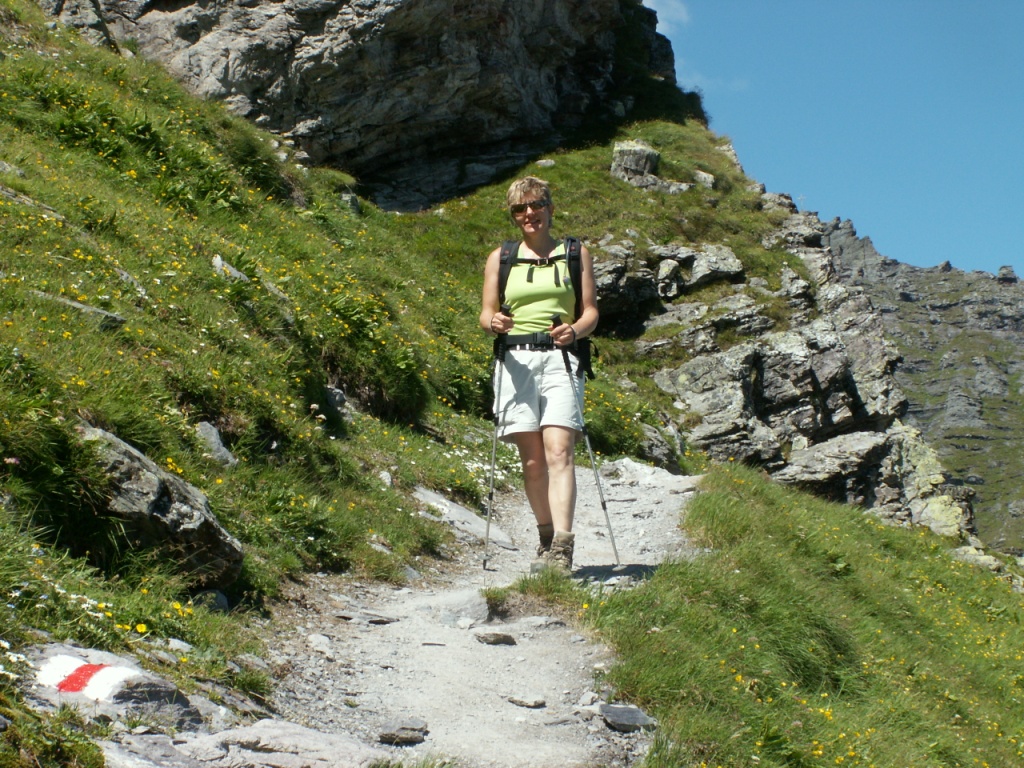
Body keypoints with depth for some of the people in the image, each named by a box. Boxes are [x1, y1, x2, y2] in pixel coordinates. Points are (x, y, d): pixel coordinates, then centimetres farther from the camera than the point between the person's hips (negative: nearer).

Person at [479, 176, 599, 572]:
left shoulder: (576, 254, 12)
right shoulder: (500, 258, 15)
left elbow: (591, 311, 8)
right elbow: (486, 314, 12)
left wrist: (574, 331, -14)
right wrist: (494, 323, -12)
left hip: (561, 358, -2)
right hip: (516, 360, 2)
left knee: (558, 450, -17)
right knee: (532, 460, 0)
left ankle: (562, 546, -25)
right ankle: (546, 538, 16)